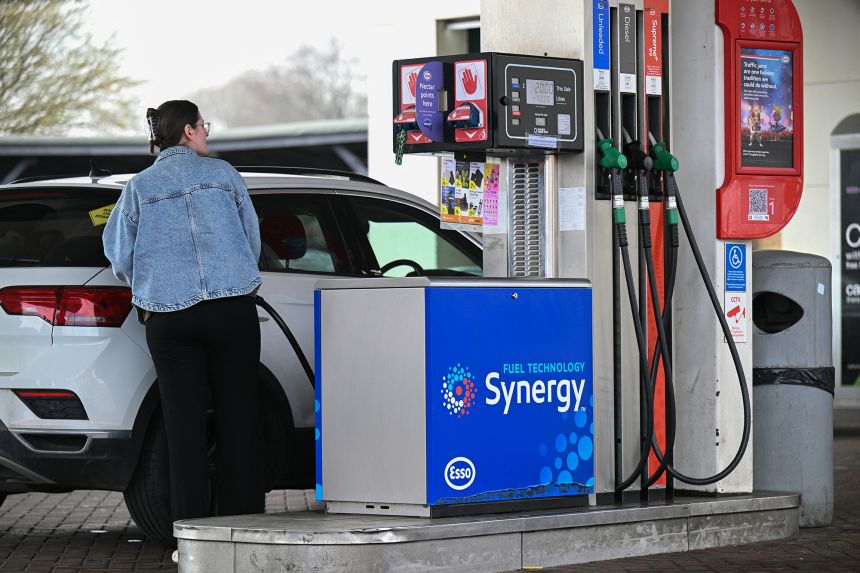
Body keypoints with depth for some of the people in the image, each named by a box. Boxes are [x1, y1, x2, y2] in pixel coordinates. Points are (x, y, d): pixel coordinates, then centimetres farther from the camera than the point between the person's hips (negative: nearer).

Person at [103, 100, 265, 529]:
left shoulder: (140, 187, 7)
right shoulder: (222, 174, 5)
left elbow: (121, 257, 8)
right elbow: (252, 240, 10)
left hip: (169, 317, 1)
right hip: (233, 310, -1)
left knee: (185, 426, 2)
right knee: (237, 421, 5)